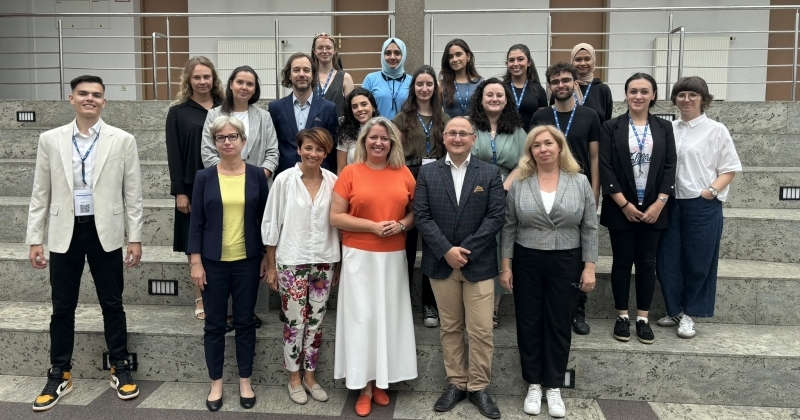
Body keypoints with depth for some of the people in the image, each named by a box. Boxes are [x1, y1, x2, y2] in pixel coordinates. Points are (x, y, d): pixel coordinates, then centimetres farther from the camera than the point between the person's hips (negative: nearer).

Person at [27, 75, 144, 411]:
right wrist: (35, 238, 2)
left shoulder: (122, 140, -1)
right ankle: (59, 375, 24)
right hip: (65, 233, 2)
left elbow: (133, 194, 0)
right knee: (62, 308, 10)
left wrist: (135, 238, -3)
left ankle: (120, 369, 23)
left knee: (112, 305, 8)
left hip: (105, 232, -1)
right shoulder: (50, 140, 3)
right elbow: (40, 193, 6)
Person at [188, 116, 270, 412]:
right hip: (214, 262, 0)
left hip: (247, 261, 0)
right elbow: (196, 222, 0)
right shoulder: (205, 177, -1)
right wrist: (196, 262, -5)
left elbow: (264, 218, 4)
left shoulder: (256, 175, 0)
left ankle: (245, 382, 22)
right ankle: (216, 383, 22)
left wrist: (267, 256, 3)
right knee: (214, 324, 7)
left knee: (245, 322, 8)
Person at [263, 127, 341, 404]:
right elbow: (271, 223, -3)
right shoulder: (284, 179, -7)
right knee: (295, 322, 6)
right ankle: (294, 378, 23)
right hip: (291, 261, -2)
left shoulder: (333, 181, -1)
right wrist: (270, 266, -2)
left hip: (324, 261, 2)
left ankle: (309, 375, 28)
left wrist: (339, 264, 7)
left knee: (315, 322, 12)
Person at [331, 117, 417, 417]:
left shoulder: (404, 173, 4)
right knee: (362, 317, 1)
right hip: (360, 256, -2)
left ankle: (381, 382, 23)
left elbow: (416, 211, 11)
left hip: (393, 257, 3)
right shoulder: (350, 173, -3)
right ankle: (364, 387, 13)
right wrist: (373, 226, -15)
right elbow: (335, 217, -6)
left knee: (389, 315, 8)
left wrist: (402, 225, -10)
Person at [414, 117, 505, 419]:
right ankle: (456, 383, 24)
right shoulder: (427, 173, 4)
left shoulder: (490, 173, 2)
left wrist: (465, 250, -14)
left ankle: (479, 387, 17)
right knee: (450, 328, 11)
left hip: (479, 264, -1)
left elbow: (496, 216, -6)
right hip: (441, 263, 1)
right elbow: (421, 216, -3)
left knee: (481, 330, 2)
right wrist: (446, 251, -14)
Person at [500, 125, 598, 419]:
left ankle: (554, 387, 22)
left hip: (566, 263, 0)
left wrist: (589, 267, -4)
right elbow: (509, 227, 2)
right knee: (529, 323, 8)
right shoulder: (519, 183, -1)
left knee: (559, 325, 8)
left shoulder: (580, 182, -2)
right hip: (526, 262, 1)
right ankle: (534, 384, 22)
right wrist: (506, 265, -1)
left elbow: (589, 228, 0)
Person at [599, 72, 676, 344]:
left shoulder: (664, 127, 7)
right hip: (620, 208, -2)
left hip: (653, 208, 2)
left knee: (647, 263, 7)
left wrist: (659, 203, -9)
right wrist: (624, 204, -12)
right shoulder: (611, 127, 0)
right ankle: (622, 317, 17)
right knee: (622, 262, 5)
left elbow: (670, 166, 2)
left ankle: (643, 318, 17)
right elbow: (605, 167, -6)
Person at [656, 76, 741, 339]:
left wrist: (710, 192, -13)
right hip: (671, 204, 3)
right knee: (667, 261, 5)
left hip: (703, 206, -3)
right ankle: (674, 311, 22)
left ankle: (689, 315, 20)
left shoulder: (716, 130, -1)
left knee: (697, 263, 4)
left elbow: (730, 168, -1)